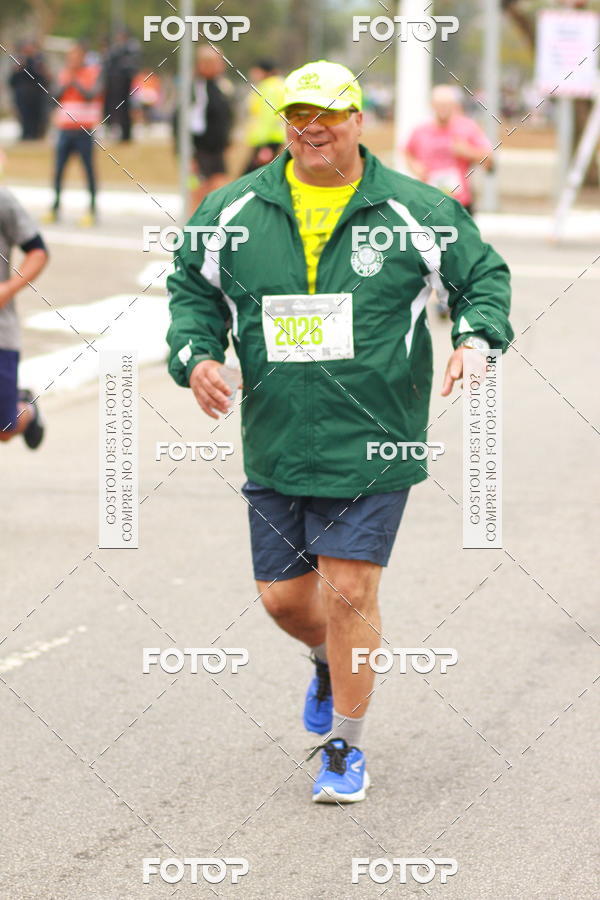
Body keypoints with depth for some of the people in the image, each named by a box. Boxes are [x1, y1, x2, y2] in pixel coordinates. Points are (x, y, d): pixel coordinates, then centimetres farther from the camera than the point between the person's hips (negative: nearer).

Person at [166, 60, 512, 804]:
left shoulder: (415, 212, -2)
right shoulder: (234, 212, 3)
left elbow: (484, 275, 8)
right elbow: (193, 288, 14)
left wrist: (475, 338, -10)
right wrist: (196, 356, -4)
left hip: (372, 443, -3)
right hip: (276, 443, 3)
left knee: (350, 592, -7)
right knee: (282, 596, 9)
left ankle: (345, 747, 10)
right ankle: (330, 661, 45)